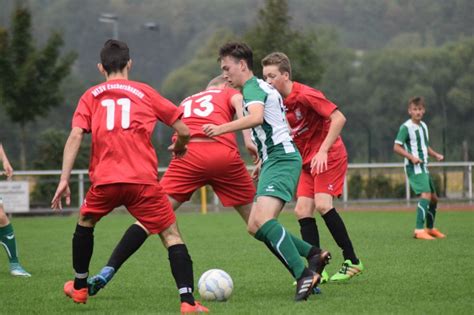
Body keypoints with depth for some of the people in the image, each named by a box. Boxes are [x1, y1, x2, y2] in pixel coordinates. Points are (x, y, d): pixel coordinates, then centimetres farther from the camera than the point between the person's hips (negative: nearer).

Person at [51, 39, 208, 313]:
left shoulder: (90, 97, 14)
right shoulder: (145, 92, 13)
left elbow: (76, 136, 0)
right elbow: (184, 131, 10)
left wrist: (64, 179, -2)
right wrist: (180, 147, 32)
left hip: (105, 180, 2)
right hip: (144, 181, -2)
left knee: (85, 224, 30)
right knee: (172, 236, 1)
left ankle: (79, 287, 40)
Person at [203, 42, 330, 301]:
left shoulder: (253, 87, -8)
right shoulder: (262, 88, 24)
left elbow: (256, 117, -30)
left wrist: (221, 129, -39)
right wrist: (263, 160, 36)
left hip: (281, 160, -11)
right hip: (274, 160, 11)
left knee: (262, 219, -27)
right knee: (255, 227, 8)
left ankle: (305, 275, -33)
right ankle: (313, 254, 11)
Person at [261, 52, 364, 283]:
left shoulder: (305, 95, -19)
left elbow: (339, 118, -22)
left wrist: (323, 151, -26)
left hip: (329, 156, -8)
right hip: (307, 160, 8)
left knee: (322, 204, -20)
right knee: (302, 210, -3)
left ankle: (352, 261, -10)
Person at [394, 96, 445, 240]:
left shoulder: (423, 126, 14)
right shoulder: (406, 127, -11)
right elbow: (396, 147, -15)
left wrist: (436, 154, 12)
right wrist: (411, 157, -25)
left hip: (423, 167, 9)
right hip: (414, 167, -9)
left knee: (434, 197, 14)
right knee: (426, 194, -22)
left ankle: (430, 228, 31)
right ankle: (419, 230, -25)